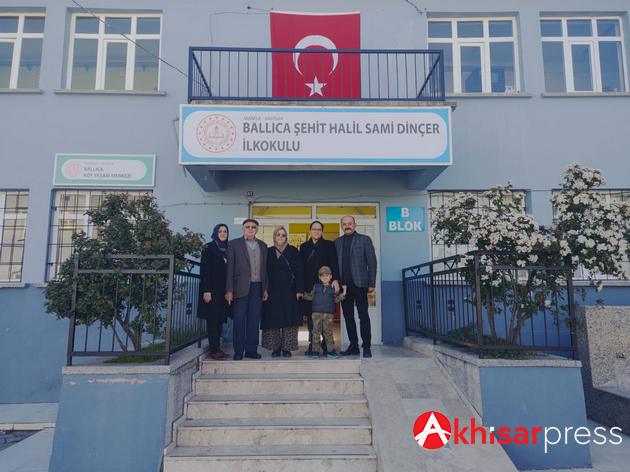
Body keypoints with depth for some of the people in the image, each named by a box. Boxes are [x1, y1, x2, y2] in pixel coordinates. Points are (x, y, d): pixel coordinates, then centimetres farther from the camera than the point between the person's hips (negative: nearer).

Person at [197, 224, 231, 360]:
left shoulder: (228, 249, 13)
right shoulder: (209, 248, -2)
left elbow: (229, 271, 12)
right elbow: (204, 270, -8)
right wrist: (206, 290, -15)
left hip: (224, 290, 6)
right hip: (212, 290, -6)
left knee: (220, 319, 7)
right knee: (212, 319, -3)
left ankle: (217, 348, 13)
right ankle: (214, 350, 0)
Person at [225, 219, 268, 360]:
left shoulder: (262, 245, 14)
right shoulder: (234, 244, 2)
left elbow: (264, 268, 15)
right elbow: (230, 268, -2)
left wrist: (265, 289, 9)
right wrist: (229, 290, -8)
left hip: (257, 287, 4)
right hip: (241, 287, -4)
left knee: (254, 319, 6)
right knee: (239, 319, 1)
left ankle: (251, 349, 14)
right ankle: (238, 351, 8)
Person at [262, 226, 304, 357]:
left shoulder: (293, 251, 4)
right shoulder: (269, 252, 8)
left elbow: (299, 271, -1)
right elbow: (265, 271, 7)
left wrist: (299, 290, -8)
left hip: (289, 291, -1)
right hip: (273, 291, 1)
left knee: (289, 319, -1)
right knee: (274, 319, 1)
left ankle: (287, 348, 8)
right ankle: (276, 348, 10)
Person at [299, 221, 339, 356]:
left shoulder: (329, 245, 8)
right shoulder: (304, 246, 13)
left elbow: (334, 263, 0)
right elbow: (300, 267, 10)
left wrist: (335, 279, -15)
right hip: (308, 286, 2)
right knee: (310, 316, 1)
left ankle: (326, 345, 9)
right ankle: (311, 345, 8)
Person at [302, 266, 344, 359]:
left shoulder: (333, 287, 5)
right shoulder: (316, 286, 9)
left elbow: (336, 300, 7)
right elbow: (311, 297, 13)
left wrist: (340, 295, -10)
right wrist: (303, 294, 1)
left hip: (329, 313, -1)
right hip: (317, 312, 1)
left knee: (328, 332, 1)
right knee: (316, 331, 2)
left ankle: (331, 350, 8)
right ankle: (315, 351, 8)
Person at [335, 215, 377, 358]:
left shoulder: (364, 239, 4)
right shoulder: (337, 242, 13)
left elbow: (372, 262, 0)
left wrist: (372, 283, -6)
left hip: (359, 283, -4)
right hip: (344, 285, 4)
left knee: (363, 316, -2)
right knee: (348, 317, 7)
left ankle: (367, 347, 5)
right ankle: (353, 346, 16)